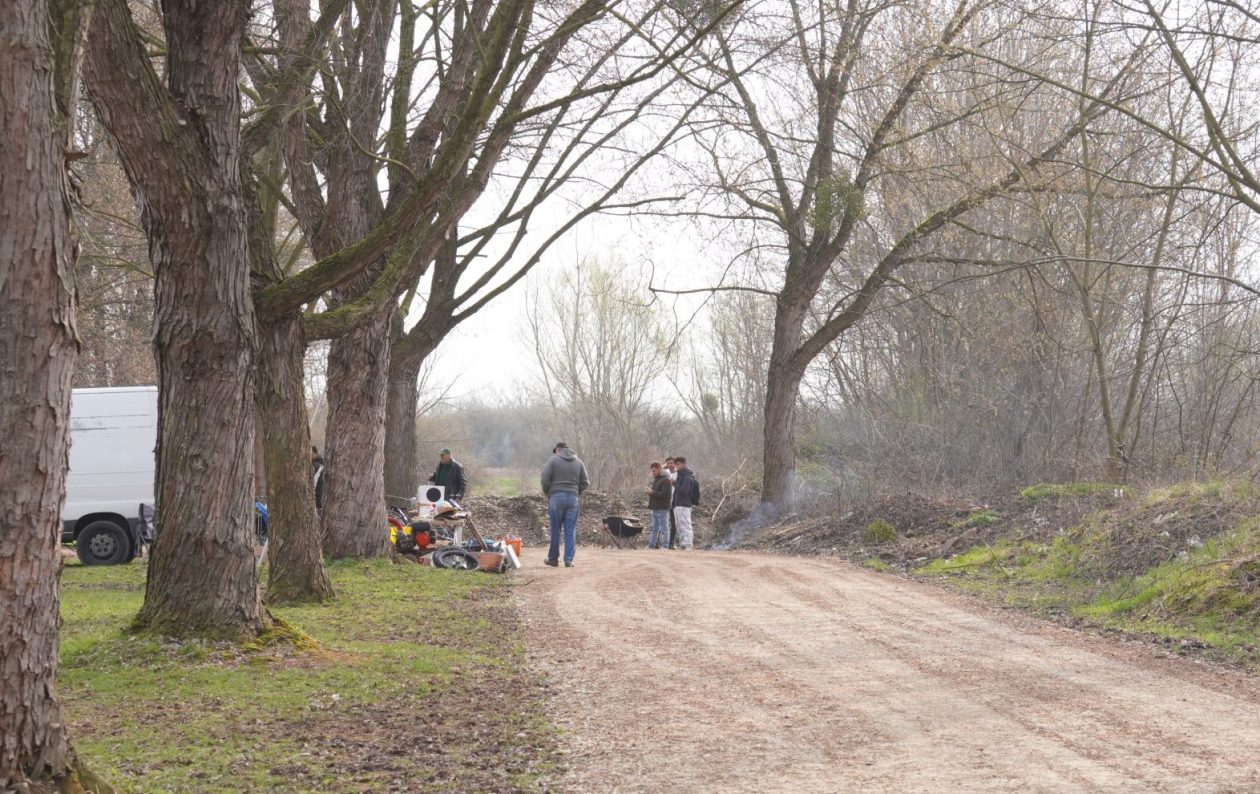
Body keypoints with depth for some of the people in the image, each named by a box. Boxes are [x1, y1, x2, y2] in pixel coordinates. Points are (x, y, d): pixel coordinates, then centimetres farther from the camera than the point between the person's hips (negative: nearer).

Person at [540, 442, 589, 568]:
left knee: (555, 529, 6)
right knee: (570, 530, 4)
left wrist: (547, 493, 10)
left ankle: (553, 558, 13)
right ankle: (569, 560, 1)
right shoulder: (578, 462, 9)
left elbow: (545, 479, -6)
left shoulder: (553, 460, -1)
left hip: (556, 496, -2)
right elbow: (585, 482, 8)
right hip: (573, 498, 2)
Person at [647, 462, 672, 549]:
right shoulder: (656, 480, 19)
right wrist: (650, 493, 8)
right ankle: (651, 545, 17)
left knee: (664, 528, -7)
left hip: (662, 508, -10)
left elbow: (664, 494, -20)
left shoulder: (666, 480, -11)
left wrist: (652, 492, -18)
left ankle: (664, 546, -7)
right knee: (654, 528, 13)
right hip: (655, 508, 10)